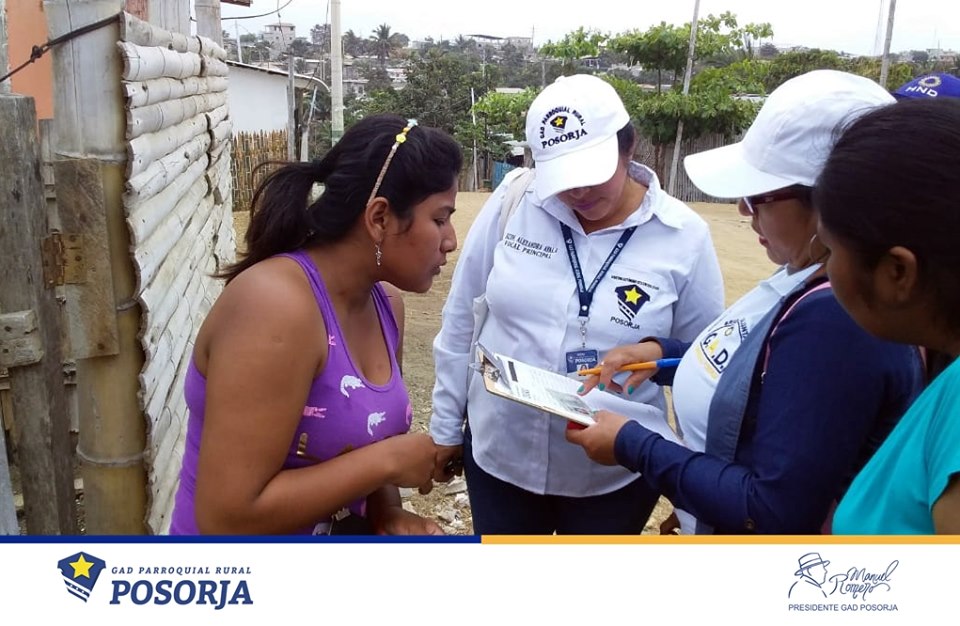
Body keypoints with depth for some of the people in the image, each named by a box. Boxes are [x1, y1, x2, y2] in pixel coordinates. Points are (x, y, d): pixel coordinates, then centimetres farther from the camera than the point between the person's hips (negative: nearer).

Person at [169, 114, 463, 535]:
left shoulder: (384, 304, -2)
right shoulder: (277, 304, -25)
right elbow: (229, 516, -27)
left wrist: (388, 513, -8)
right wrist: (390, 462, -21)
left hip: (341, 530, 6)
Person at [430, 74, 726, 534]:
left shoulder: (683, 237, -12)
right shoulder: (512, 203, -10)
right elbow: (461, 320, 0)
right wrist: (446, 425, 5)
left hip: (617, 474, -1)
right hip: (499, 454, 1)